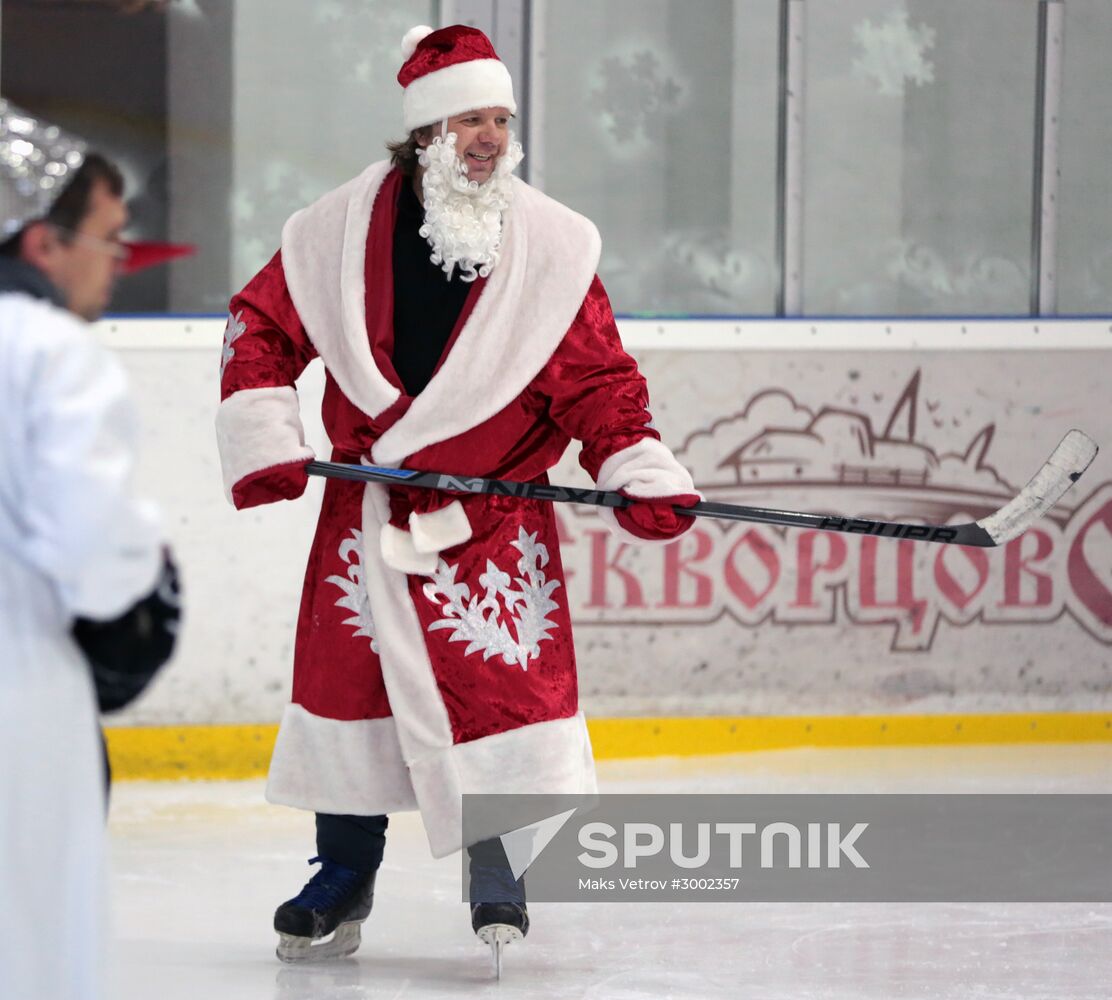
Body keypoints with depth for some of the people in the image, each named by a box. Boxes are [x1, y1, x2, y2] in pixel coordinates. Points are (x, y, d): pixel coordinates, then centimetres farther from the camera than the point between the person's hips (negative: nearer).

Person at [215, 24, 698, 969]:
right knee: (346, 671, 7)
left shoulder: (553, 245, -5)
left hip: (495, 517, -2)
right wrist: (261, 437, -5)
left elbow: (597, 378, -4)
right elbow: (261, 325, 5)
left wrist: (640, 473, -16)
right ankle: (343, 879, 22)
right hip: (366, 509, 2)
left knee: (505, 679, -10)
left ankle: (501, 885, 6)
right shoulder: (341, 231, -4)